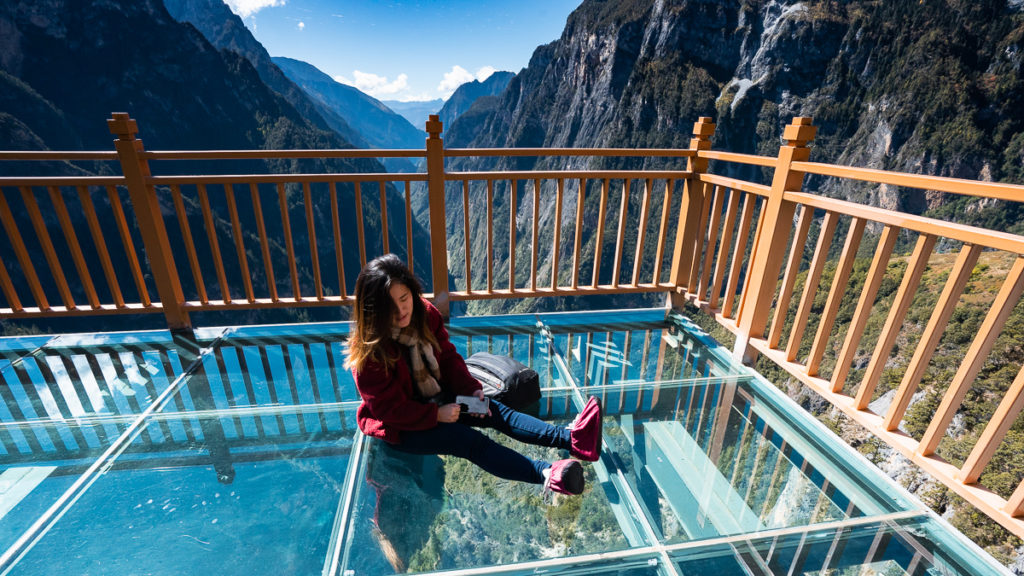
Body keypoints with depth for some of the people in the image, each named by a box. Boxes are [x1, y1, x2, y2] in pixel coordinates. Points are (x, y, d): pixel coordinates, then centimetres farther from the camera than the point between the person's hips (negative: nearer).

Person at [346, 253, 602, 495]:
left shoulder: (425, 313, -6)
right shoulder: (368, 350, -23)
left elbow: (448, 357, 2)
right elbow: (389, 407, -20)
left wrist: (470, 390, -11)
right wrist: (436, 415, -23)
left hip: (438, 398, 6)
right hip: (401, 426, -6)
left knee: (496, 411, -15)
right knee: (471, 441, -26)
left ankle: (572, 438, -28)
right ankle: (546, 473, -41)